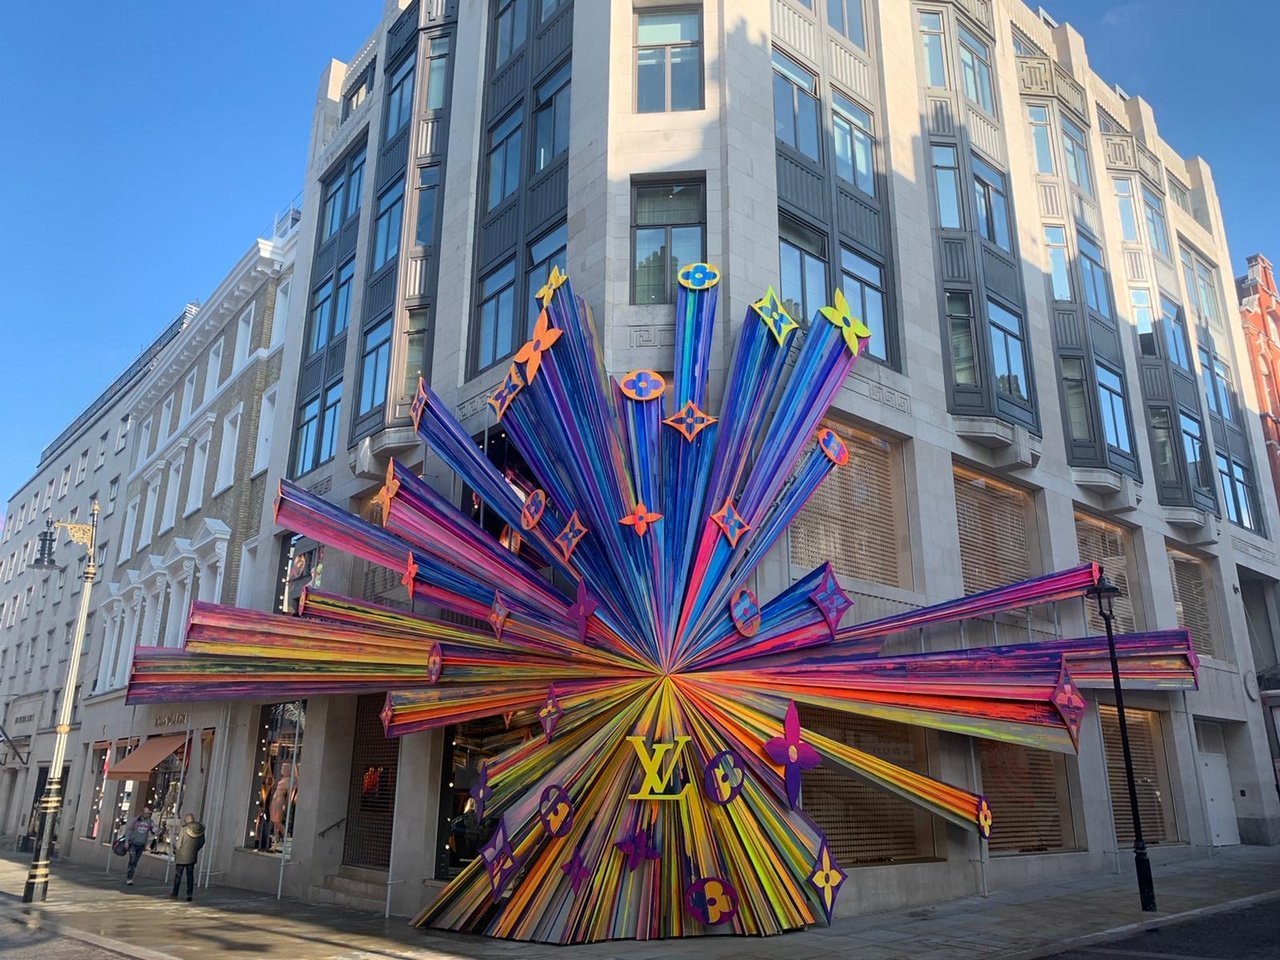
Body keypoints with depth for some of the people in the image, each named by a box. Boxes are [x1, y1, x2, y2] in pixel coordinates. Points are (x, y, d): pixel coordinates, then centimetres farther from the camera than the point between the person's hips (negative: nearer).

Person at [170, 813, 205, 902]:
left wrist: (174, 843, 6)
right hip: (192, 857, 4)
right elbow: (202, 842, 6)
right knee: (190, 875, 10)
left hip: (181, 857, -4)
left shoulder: (183, 830, -21)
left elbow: (178, 845, -16)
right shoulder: (200, 829, -6)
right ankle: (189, 894, 7)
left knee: (178, 874, 12)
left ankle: (175, 893, 23)